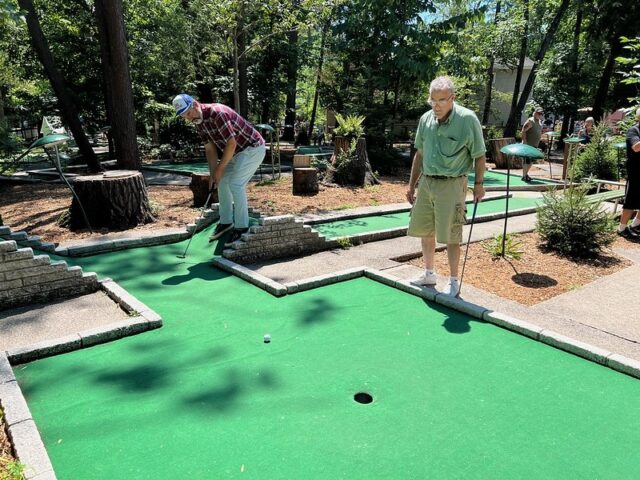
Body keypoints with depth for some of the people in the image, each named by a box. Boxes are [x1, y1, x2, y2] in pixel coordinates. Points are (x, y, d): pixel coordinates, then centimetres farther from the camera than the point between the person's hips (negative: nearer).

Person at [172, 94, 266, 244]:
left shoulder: (217, 113, -28)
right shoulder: (199, 123, 1)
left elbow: (231, 144, -27)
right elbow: (210, 149, 4)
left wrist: (220, 169, -18)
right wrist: (213, 175, -4)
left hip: (253, 148, -9)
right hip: (237, 151, 9)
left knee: (235, 183, -16)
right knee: (222, 182, 8)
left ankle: (241, 226, -4)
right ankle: (226, 222, 20)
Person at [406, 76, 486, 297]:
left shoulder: (468, 119, -11)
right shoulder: (426, 119, 4)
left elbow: (479, 156, -3)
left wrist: (478, 184, -3)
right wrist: (412, 184, 13)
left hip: (451, 185, -5)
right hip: (426, 182, 5)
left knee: (451, 236, 0)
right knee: (424, 231, 11)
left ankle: (453, 281, 17)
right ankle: (429, 273, 29)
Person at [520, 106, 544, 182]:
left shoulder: (540, 122, 14)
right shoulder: (530, 121, -12)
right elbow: (523, 132, -17)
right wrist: (525, 142, -22)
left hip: (535, 145, 9)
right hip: (528, 145, -9)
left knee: (532, 160, 14)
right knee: (526, 161, -5)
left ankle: (526, 174, 27)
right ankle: (524, 176, 2)